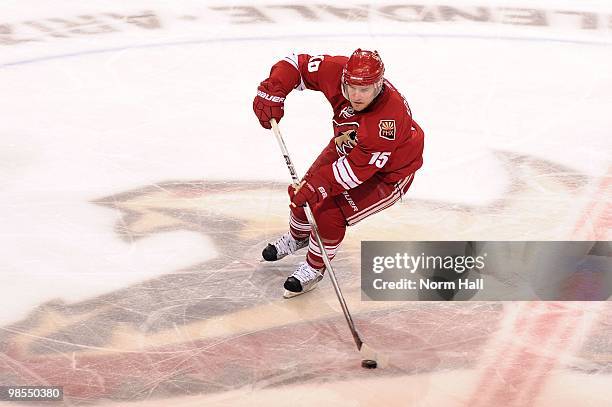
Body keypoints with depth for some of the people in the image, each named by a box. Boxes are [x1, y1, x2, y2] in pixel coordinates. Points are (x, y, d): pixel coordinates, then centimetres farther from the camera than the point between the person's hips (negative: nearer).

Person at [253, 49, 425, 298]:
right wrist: (271, 92, -27)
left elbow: (360, 167, -39)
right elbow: (297, 65, -13)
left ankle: (314, 269, 9)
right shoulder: (338, 72, -27)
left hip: (388, 171, -7)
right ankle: (297, 238, 44)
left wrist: (318, 186, -41)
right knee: (302, 192, 9)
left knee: (329, 214, -19)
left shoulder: (390, 117, -42)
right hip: (347, 147, 7)